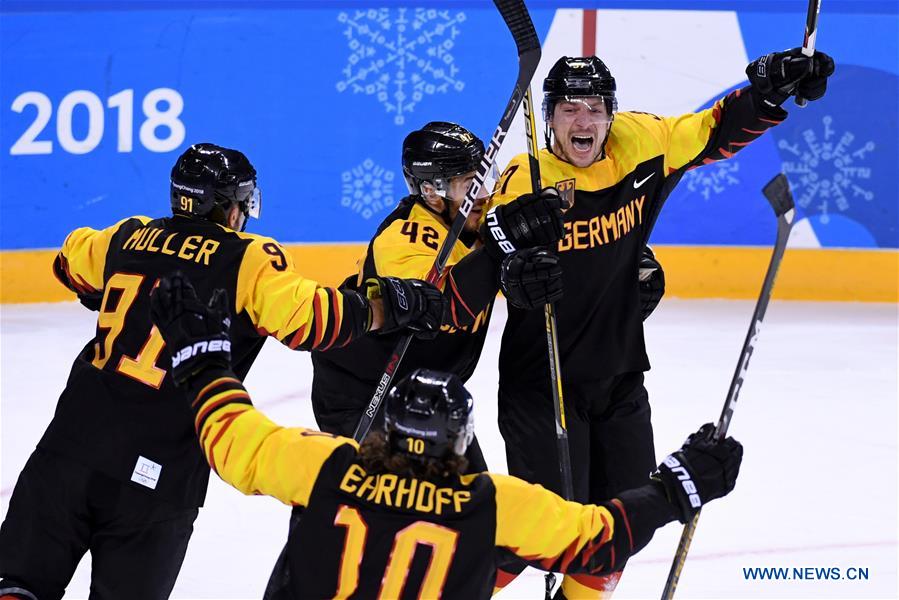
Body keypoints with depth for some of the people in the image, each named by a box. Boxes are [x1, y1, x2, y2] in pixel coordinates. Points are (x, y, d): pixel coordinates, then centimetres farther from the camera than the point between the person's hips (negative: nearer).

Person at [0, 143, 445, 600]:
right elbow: (310, 319, -15)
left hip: (73, 440, 4)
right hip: (155, 473, -4)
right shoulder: (250, 258, -2)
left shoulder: (130, 236, 13)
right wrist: (395, 305, -4)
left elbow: (71, 262, 33)